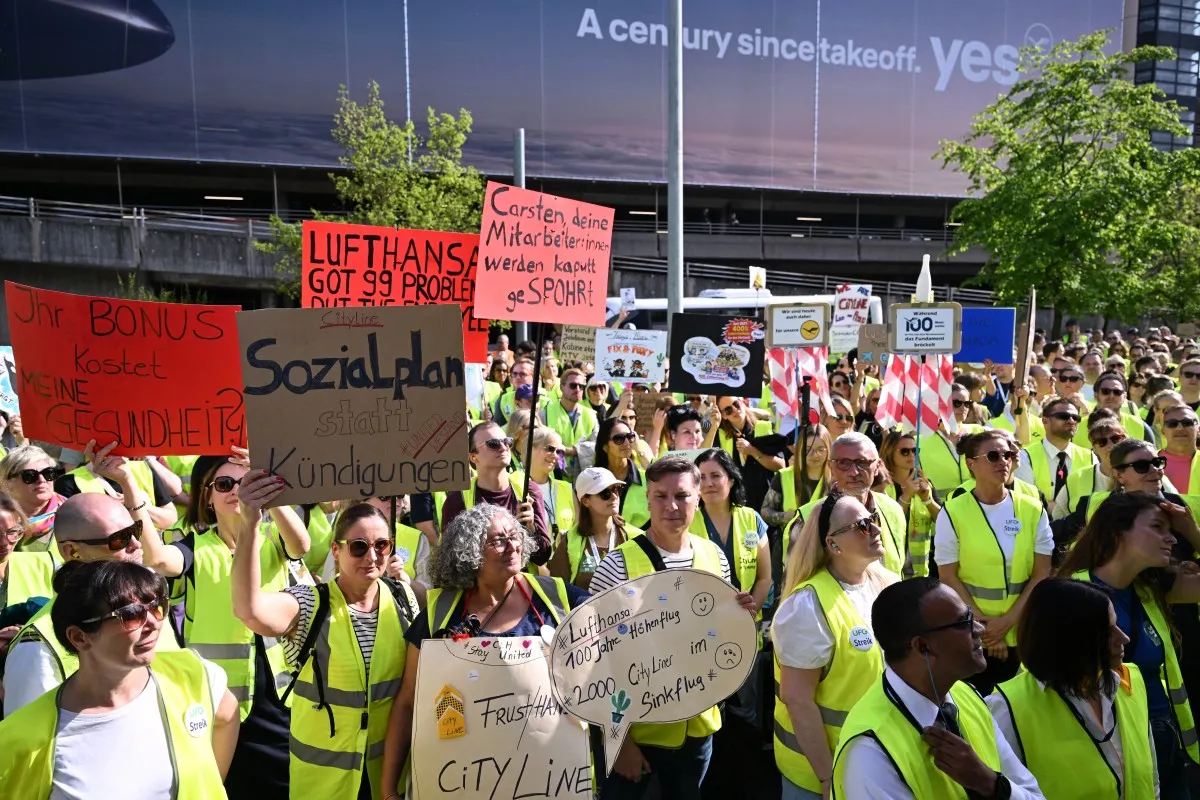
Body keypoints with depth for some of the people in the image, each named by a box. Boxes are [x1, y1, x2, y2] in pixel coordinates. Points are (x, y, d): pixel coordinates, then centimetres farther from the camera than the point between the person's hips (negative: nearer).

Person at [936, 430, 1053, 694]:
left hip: (1022, 631, 3)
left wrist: (1008, 620, -10)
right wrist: (983, 623, -10)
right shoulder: (953, 513, -7)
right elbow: (948, 577, -6)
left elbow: (1042, 574, -1)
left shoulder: (1033, 510, 2)